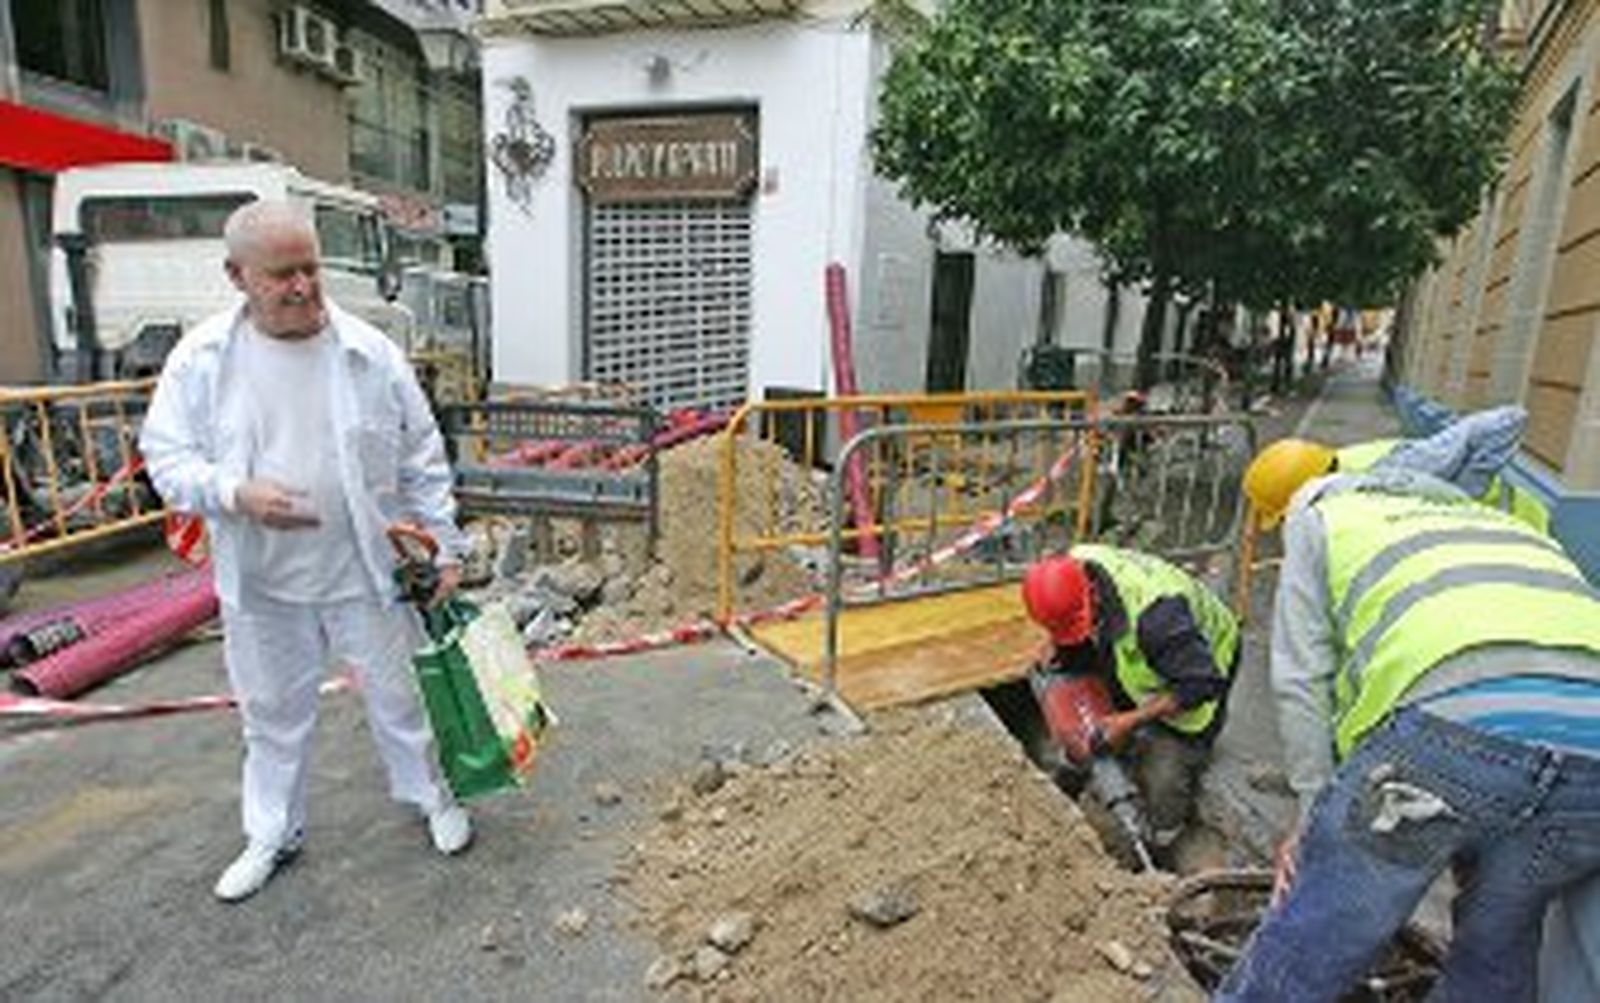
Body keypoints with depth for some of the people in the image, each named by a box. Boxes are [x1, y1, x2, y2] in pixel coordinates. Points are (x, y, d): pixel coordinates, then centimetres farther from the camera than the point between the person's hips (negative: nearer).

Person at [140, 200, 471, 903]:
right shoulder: (201, 358, -5)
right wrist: (236, 493, -21)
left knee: (399, 695, 13)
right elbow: (166, 457, 0)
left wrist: (445, 546, -2)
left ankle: (434, 798, 36)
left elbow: (422, 459, -2)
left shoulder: (369, 351, -7)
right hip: (260, 582, 2)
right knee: (273, 714, 18)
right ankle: (273, 834, 39)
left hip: (366, 572, -1)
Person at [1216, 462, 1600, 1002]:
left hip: (1454, 719, -5)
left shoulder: (1322, 517, 23)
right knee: (1498, 943, 28)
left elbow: (1302, 684, 11)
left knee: (1308, 935, 9)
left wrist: (1315, 812, 17)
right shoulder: (1509, 526, 37)